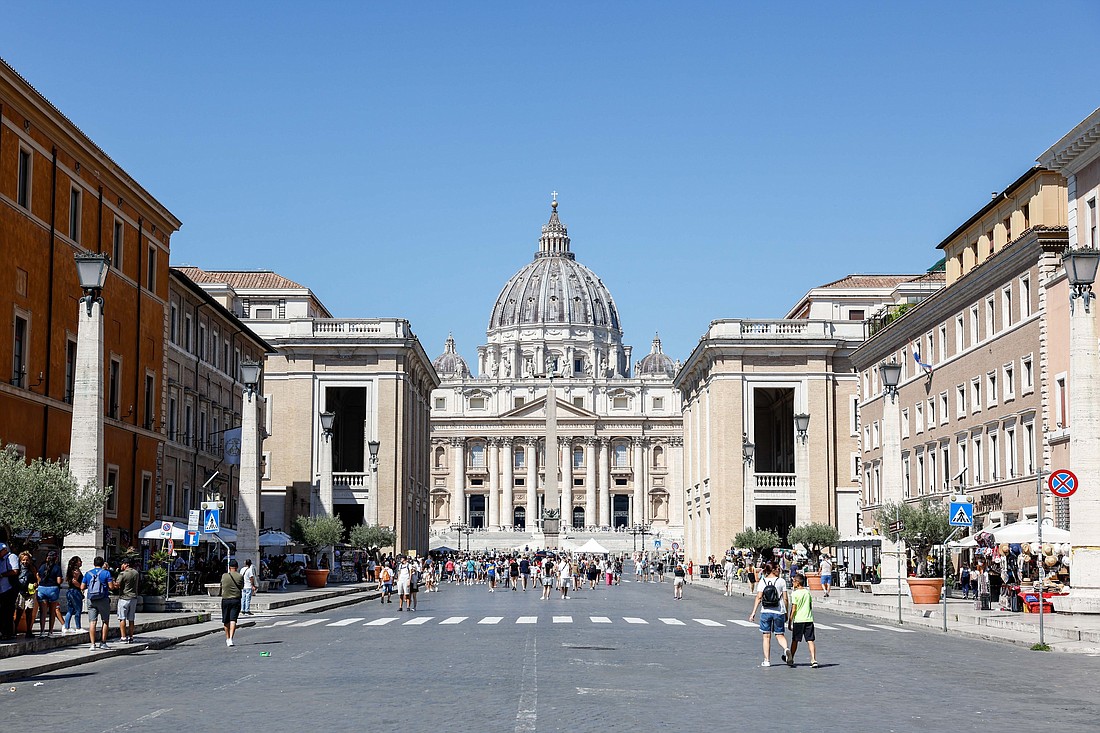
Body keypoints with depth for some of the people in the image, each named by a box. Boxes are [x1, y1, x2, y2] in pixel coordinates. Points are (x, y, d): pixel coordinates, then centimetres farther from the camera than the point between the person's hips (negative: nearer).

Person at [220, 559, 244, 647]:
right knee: (233, 620, -6)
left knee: (226, 621, 14)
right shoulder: (240, 576, -3)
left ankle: (227, 639, 26)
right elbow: (242, 587, 7)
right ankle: (231, 638, -20)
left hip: (225, 600, 2)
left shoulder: (224, 576, 0)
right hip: (236, 600, -1)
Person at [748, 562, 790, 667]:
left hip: (766, 612, 0)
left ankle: (767, 660, 10)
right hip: (779, 611, 0)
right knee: (779, 635, 13)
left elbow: (759, 597, -5)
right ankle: (786, 649, -16)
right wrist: (786, 613, 9)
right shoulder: (781, 581, -1)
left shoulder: (762, 581, 0)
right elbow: (785, 598, -1)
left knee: (766, 636, 8)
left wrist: (754, 612, -2)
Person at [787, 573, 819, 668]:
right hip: (809, 619, 4)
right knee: (810, 640, 1)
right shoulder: (808, 592, 8)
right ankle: (813, 660, -10)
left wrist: (790, 621, -5)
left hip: (798, 620, -4)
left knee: (794, 640, 10)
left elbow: (793, 609, -10)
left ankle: (790, 659, 22)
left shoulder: (794, 593, -9)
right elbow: (811, 607, 14)